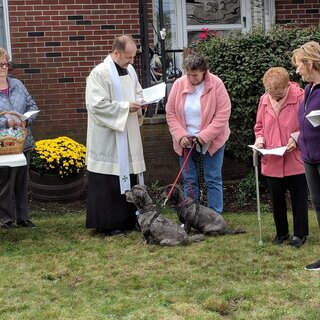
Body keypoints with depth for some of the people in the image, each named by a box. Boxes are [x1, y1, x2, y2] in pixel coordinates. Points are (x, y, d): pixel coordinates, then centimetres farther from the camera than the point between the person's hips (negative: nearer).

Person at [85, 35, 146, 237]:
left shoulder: (129, 69, 11)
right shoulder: (100, 73, -15)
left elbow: (138, 91, 25)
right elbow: (97, 105, -21)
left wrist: (139, 103, 2)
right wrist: (126, 107, -18)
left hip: (129, 136, 8)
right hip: (108, 138, -8)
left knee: (129, 177, 12)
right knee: (109, 182, -3)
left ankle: (128, 220, 22)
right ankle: (107, 224, 6)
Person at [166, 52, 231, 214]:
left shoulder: (216, 84, -12)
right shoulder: (179, 84, -4)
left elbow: (223, 114, -13)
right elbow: (171, 113, 1)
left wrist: (204, 136, -18)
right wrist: (180, 136, -10)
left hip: (211, 142, -3)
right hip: (186, 142, 3)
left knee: (213, 180, 3)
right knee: (190, 181, 8)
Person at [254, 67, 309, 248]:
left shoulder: (300, 97, -13)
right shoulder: (264, 100, 1)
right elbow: (260, 126, 14)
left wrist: (297, 137, -21)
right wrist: (260, 140, -4)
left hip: (296, 160, -4)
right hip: (272, 162, 5)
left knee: (299, 198, 8)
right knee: (277, 199, 14)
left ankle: (300, 234, 21)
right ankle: (281, 233, 28)